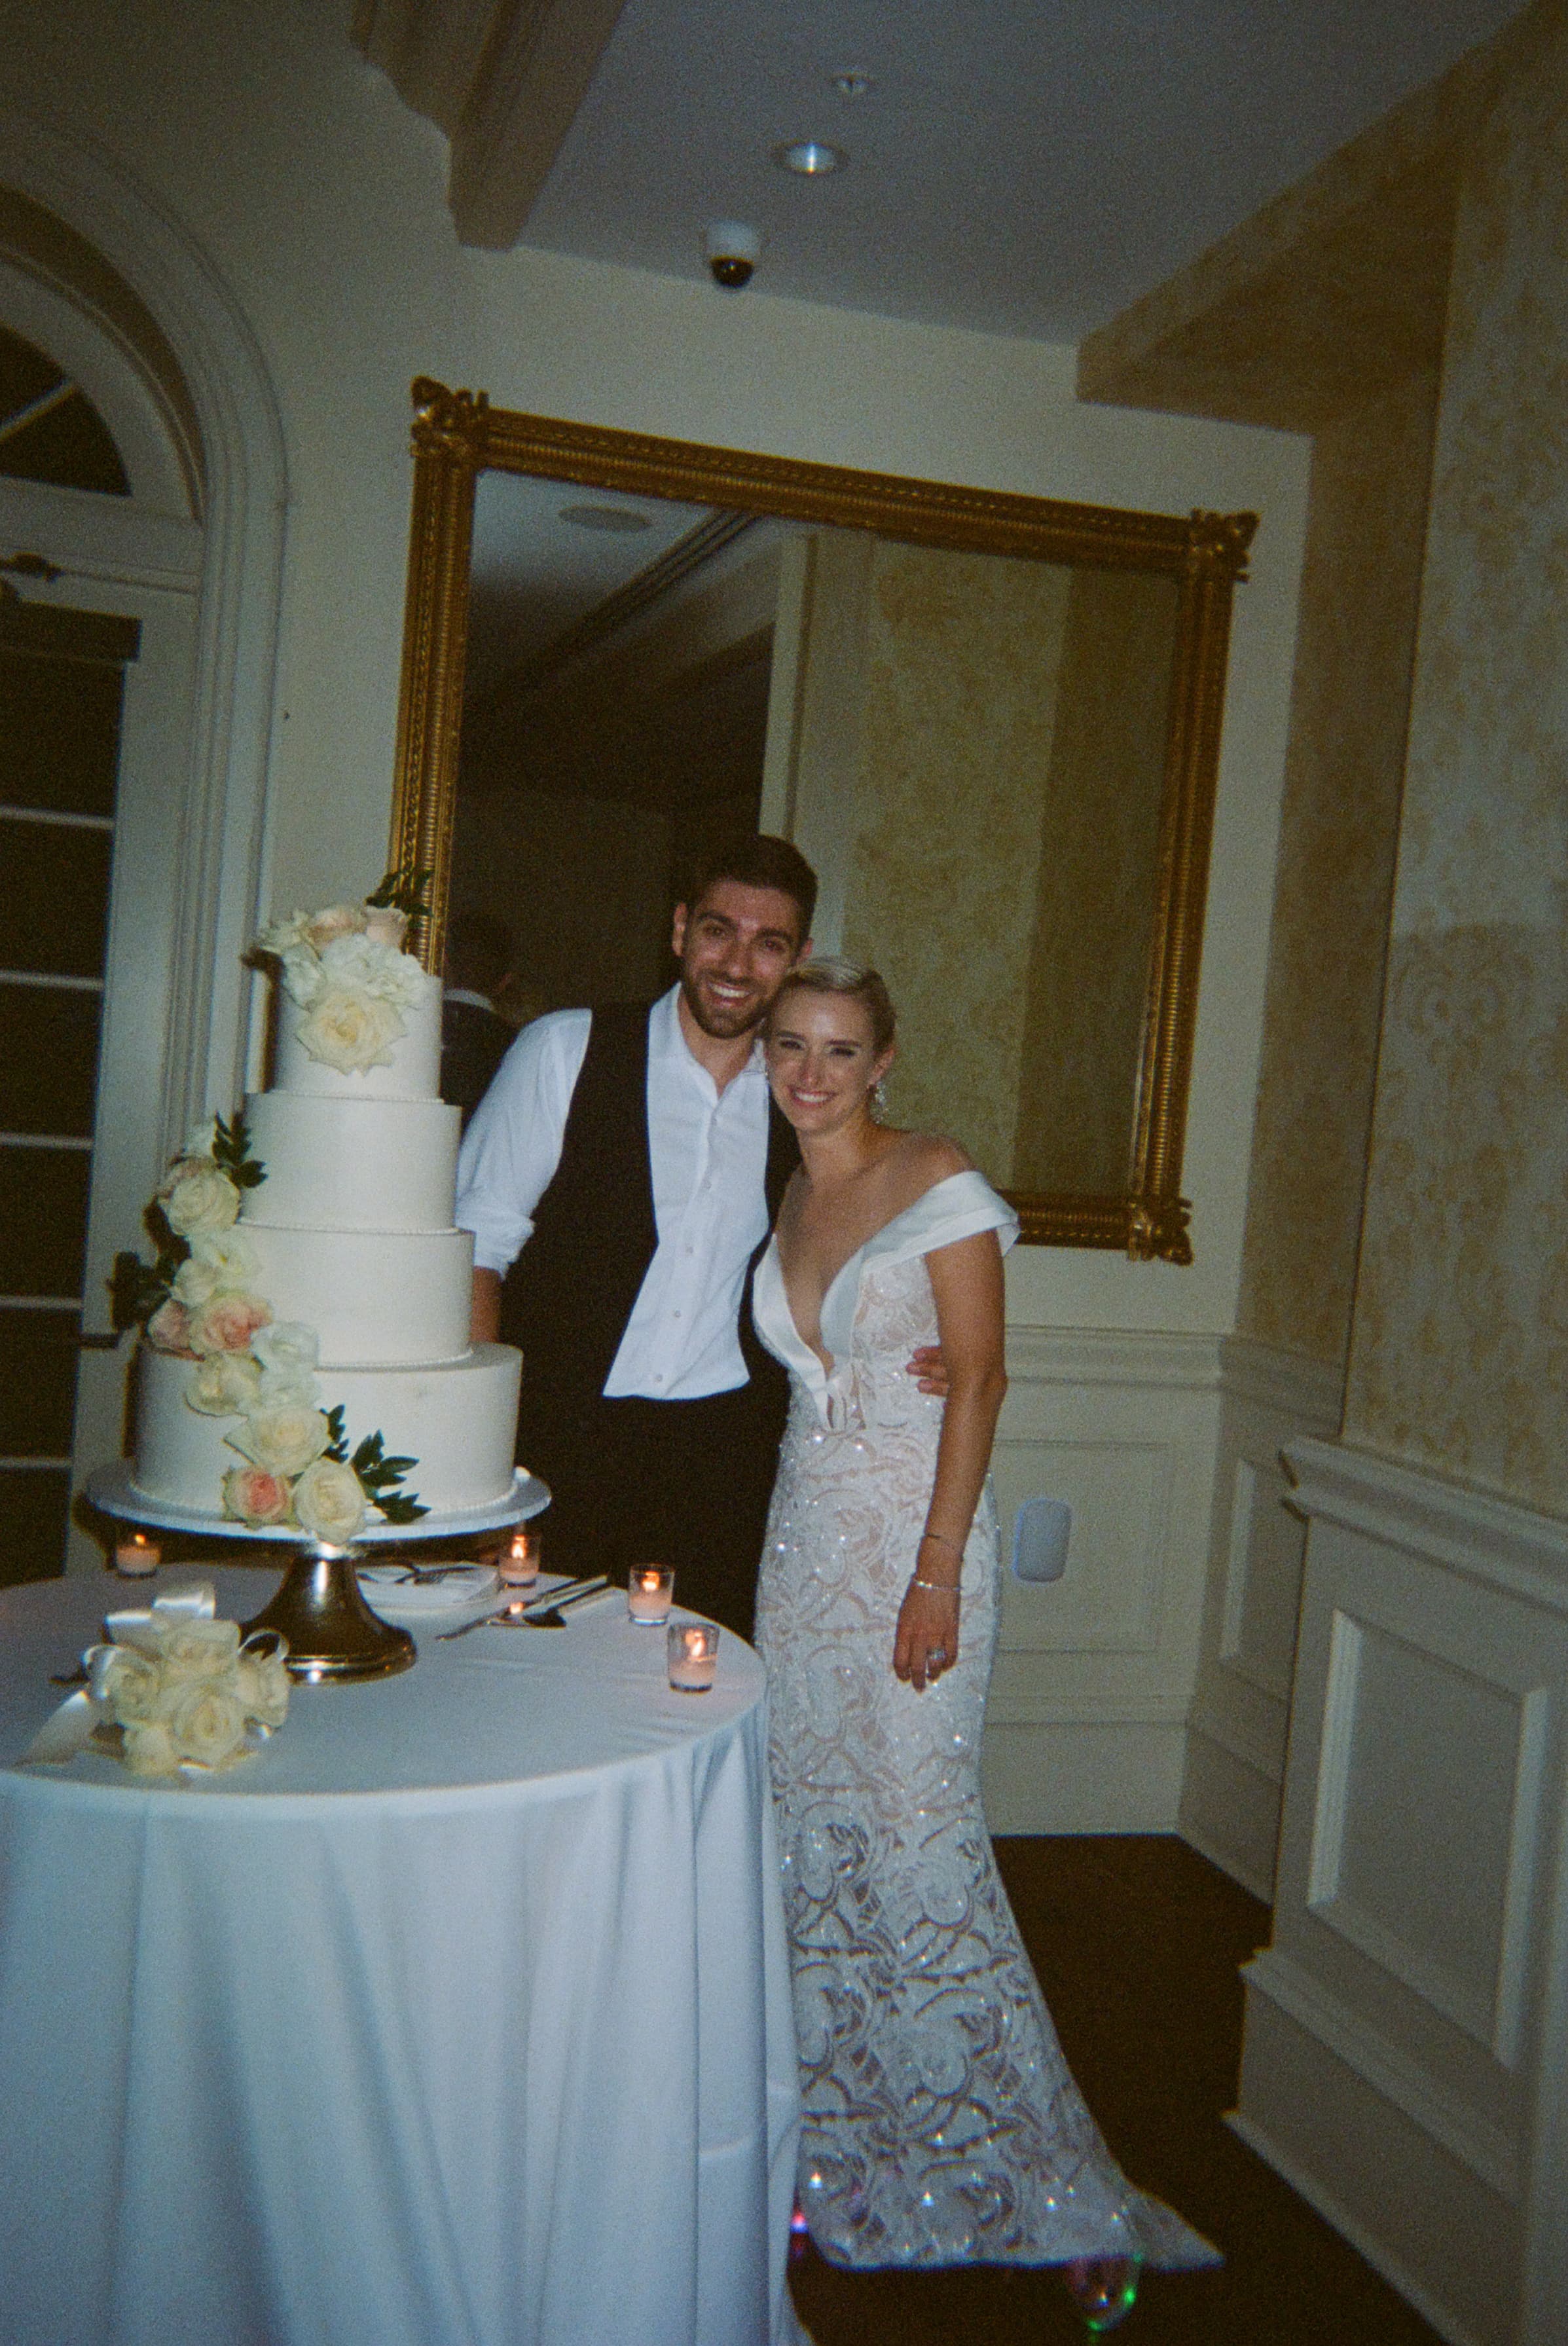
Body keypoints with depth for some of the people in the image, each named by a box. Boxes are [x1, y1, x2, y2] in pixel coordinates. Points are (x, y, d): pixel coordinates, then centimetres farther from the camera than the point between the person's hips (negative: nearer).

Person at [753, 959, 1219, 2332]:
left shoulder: (940, 1184, -8)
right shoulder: (787, 1203, 12)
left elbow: (979, 1376, -12)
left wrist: (938, 1573, -17)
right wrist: (796, 1538, 7)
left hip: (912, 1534, -6)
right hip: (804, 1533, 6)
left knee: (917, 1846, -7)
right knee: (812, 1842, 8)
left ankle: (1045, 2193, 7)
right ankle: (843, 2159, 23)